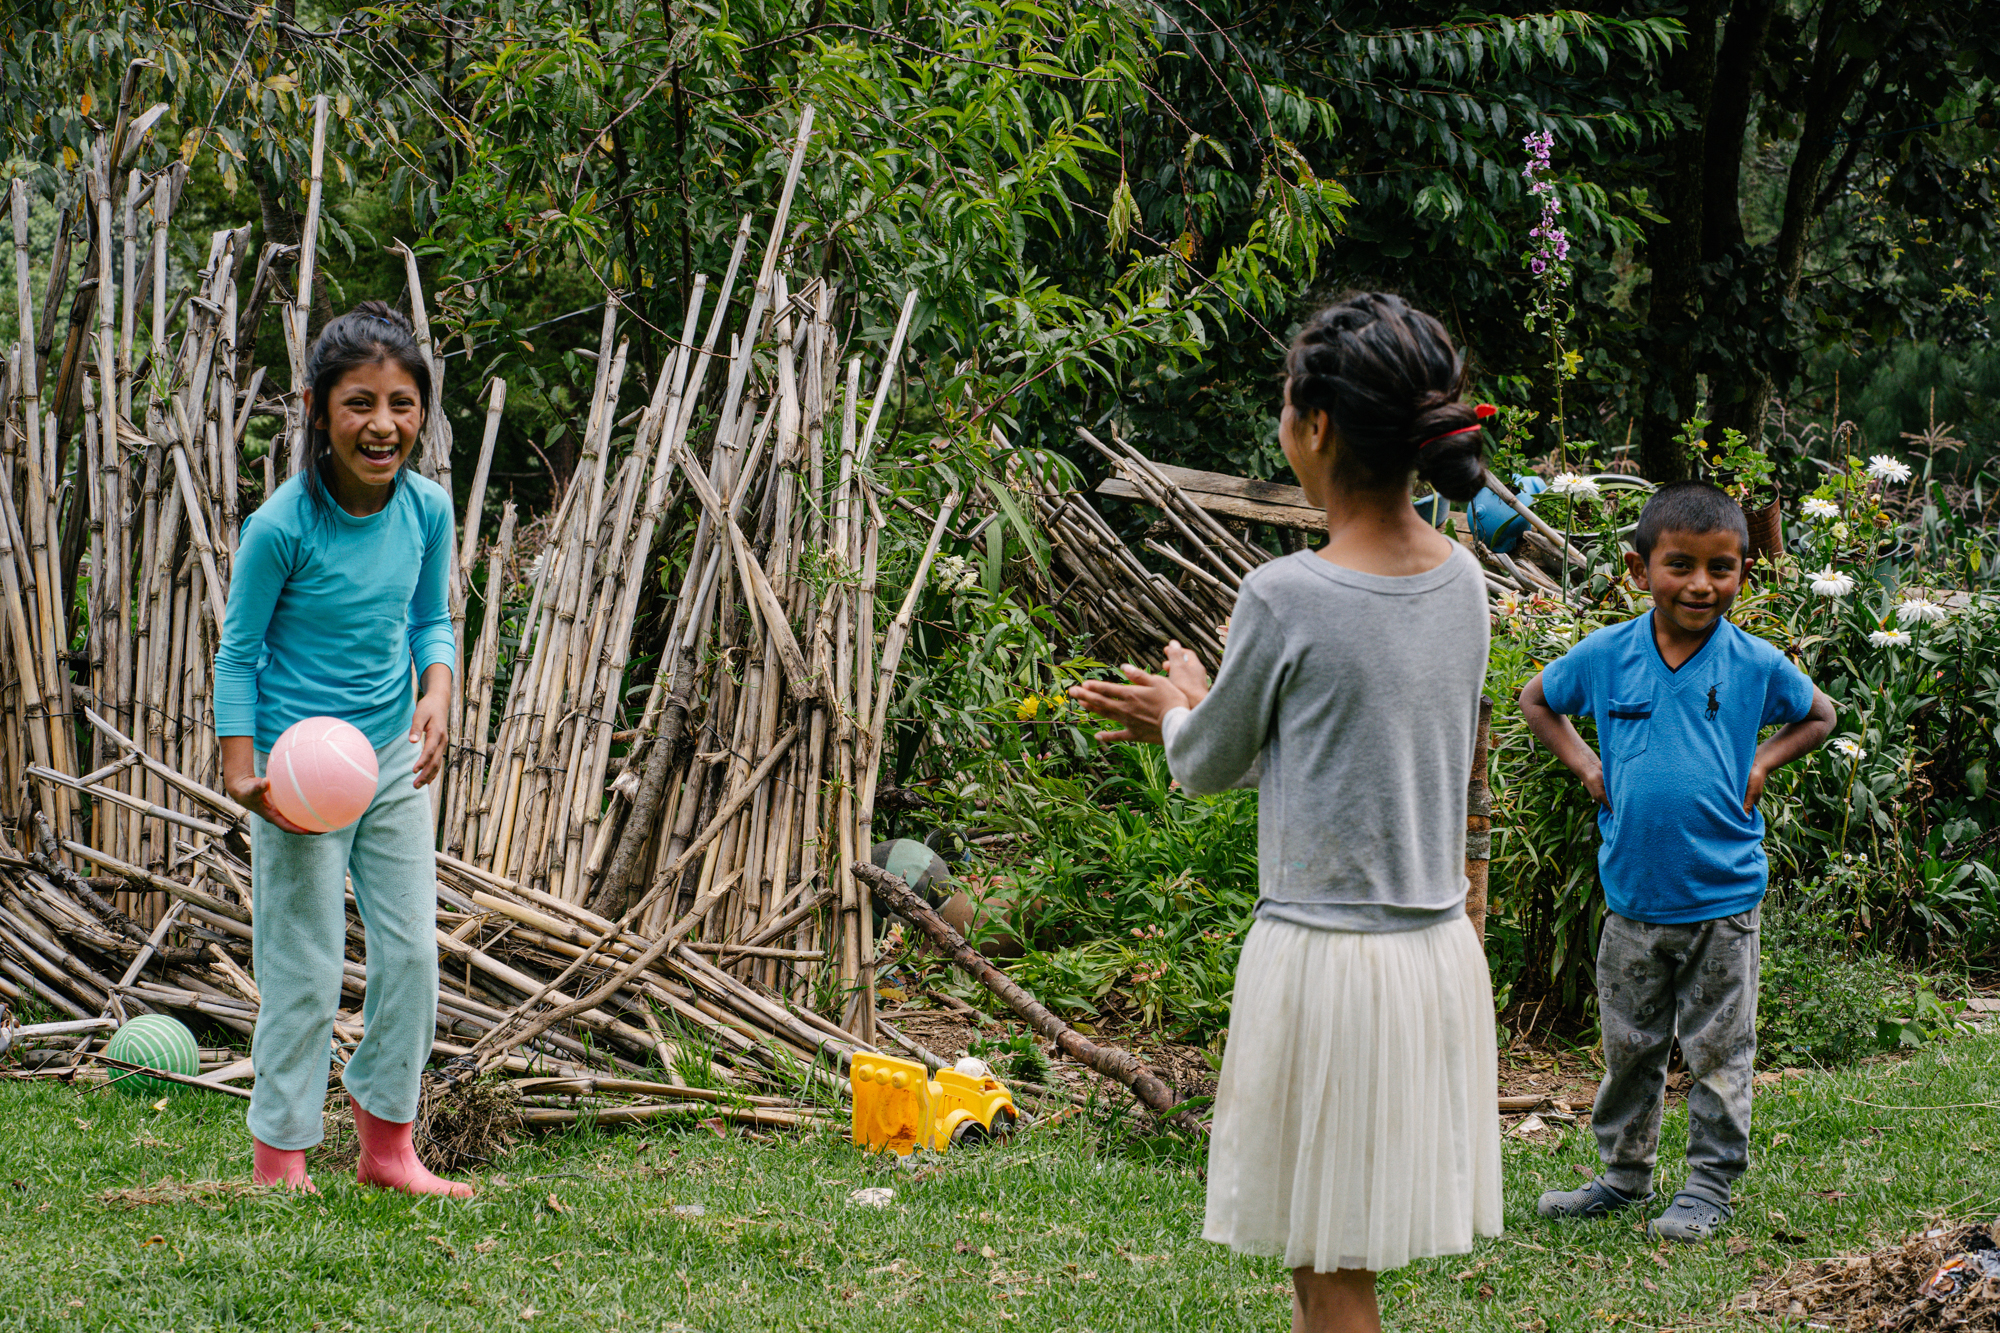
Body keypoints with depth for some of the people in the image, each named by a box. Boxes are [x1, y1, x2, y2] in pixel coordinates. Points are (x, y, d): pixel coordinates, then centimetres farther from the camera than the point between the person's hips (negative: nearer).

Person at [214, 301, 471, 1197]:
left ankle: (386, 1145, 24)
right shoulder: (281, 527, -20)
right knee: (306, 969, 0)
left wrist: (437, 695, -9)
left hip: (396, 758, 5)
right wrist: (241, 764, -16)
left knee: (413, 953, 9)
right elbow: (238, 651, -9)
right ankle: (279, 1163, 13)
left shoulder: (426, 508, -5)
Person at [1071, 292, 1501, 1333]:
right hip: (1442, 952, 7)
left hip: (1323, 957, -7)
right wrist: (1200, 714, 24)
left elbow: (1210, 765, -1)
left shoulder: (1284, 599, -17)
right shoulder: (1461, 580, 3)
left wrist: (1180, 710, 23)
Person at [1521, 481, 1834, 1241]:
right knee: (1628, 1048, 15)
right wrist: (1585, 766, 2)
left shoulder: (1756, 664, -5)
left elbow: (1818, 716, 13)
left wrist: (1760, 767, -1)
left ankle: (1711, 1185, 18)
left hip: (1723, 898, -2)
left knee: (1718, 1051, 6)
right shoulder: (1605, 657, -3)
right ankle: (1624, 1175, 29)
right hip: (1633, 894, 2)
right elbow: (1537, 701, 14)